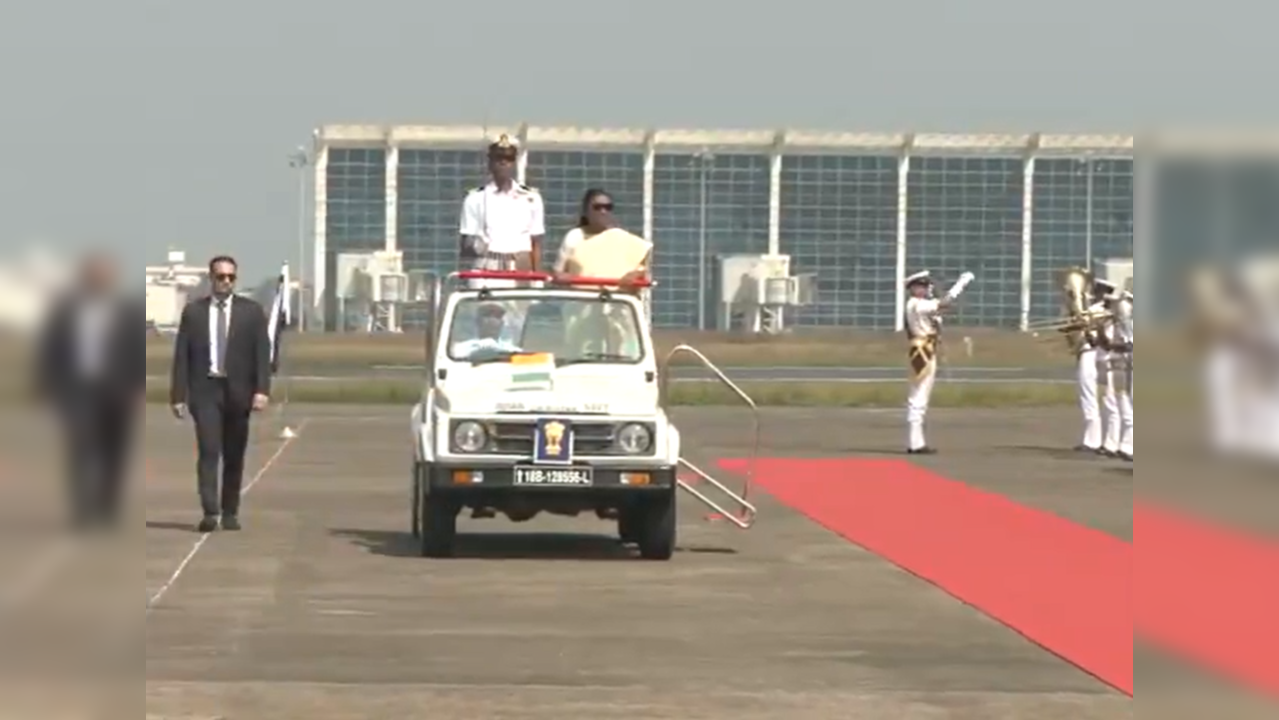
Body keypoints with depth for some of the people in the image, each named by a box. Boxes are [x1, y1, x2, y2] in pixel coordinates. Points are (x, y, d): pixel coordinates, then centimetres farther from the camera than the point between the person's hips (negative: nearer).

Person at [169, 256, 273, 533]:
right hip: (205, 389, -1)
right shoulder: (193, 312, 6)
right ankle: (210, 512, -19)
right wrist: (179, 394, -2)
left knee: (234, 456, 6)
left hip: (238, 391, 1)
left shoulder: (252, 312, 5)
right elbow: (181, 356, 5)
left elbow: (262, 354, 0)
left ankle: (230, 513, 15)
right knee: (208, 451, -13)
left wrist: (262, 390, -11)